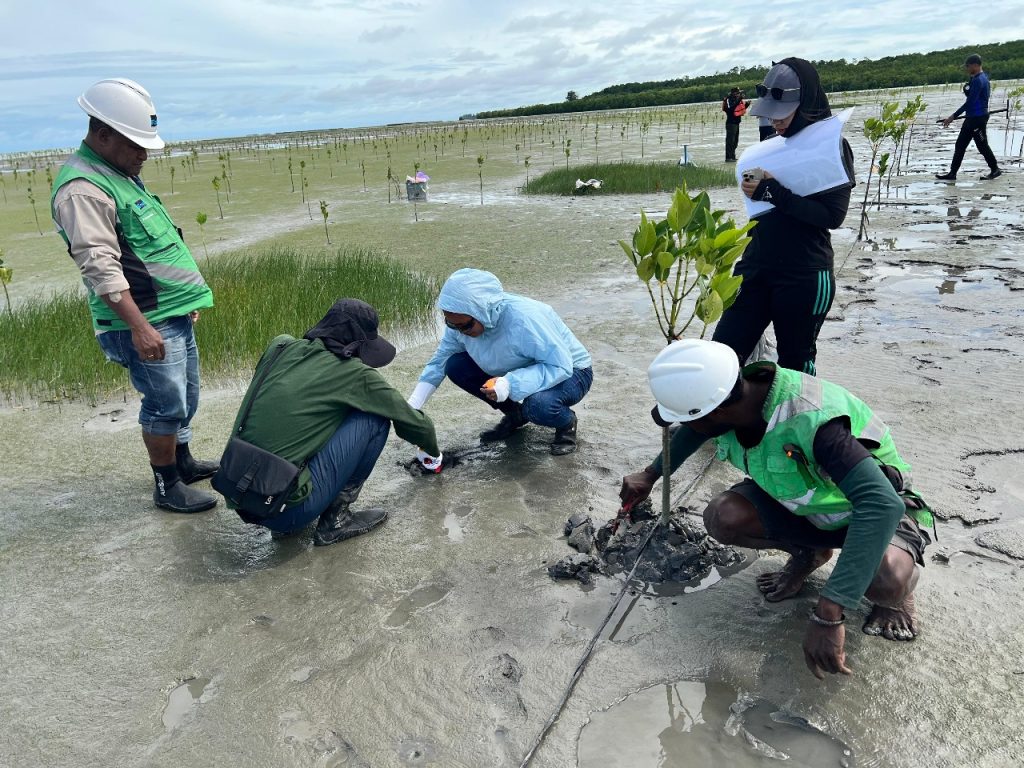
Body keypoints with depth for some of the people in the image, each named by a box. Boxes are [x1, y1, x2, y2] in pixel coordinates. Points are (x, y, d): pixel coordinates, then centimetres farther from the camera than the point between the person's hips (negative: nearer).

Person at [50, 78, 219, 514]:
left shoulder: (120, 174, 15)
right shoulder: (82, 188, -17)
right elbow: (100, 267, -24)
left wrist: (187, 298, 24)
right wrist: (139, 327, -27)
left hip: (174, 313, 10)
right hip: (144, 321, -10)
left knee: (185, 397, 19)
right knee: (166, 404, -2)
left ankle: (182, 462, 37)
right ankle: (167, 488, 13)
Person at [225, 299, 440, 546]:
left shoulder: (281, 347, 8)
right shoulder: (356, 374, -6)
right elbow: (412, 421, 7)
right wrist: (432, 450, 28)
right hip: (285, 509, -6)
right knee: (375, 417, 1)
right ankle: (335, 520, 7)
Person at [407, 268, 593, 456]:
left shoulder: (523, 318, -36)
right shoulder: (461, 321, -15)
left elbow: (561, 366, -35)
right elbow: (439, 362, -4)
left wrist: (510, 384, -46)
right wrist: (412, 405, -16)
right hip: (518, 373, 7)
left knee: (538, 405, -39)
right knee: (455, 366, -10)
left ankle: (567, 422, -2)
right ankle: (515, 414, 9)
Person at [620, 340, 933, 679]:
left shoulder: (810, 420, -41)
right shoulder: (725, 398, -18)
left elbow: (882, 506, -49)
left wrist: (828, 615, -53)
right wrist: (651, 474, 15)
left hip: (878, 507, -6)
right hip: (807, 503, 6)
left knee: (883, 577, -39)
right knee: (723, 517, -22)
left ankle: (894, 595, 1)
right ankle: (807, 553, 9)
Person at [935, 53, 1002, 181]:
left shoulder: (979, 80, -19)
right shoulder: (981, 77, 12)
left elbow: (969, 102, -23)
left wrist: (953, 117, -22)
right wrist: (967, 89, 5)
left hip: (978, 118, -10)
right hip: (972, 117, 10)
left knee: (982, 145, 0)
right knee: (960, 144, 8)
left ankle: (995, 170, 13)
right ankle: (952, 173, 10)